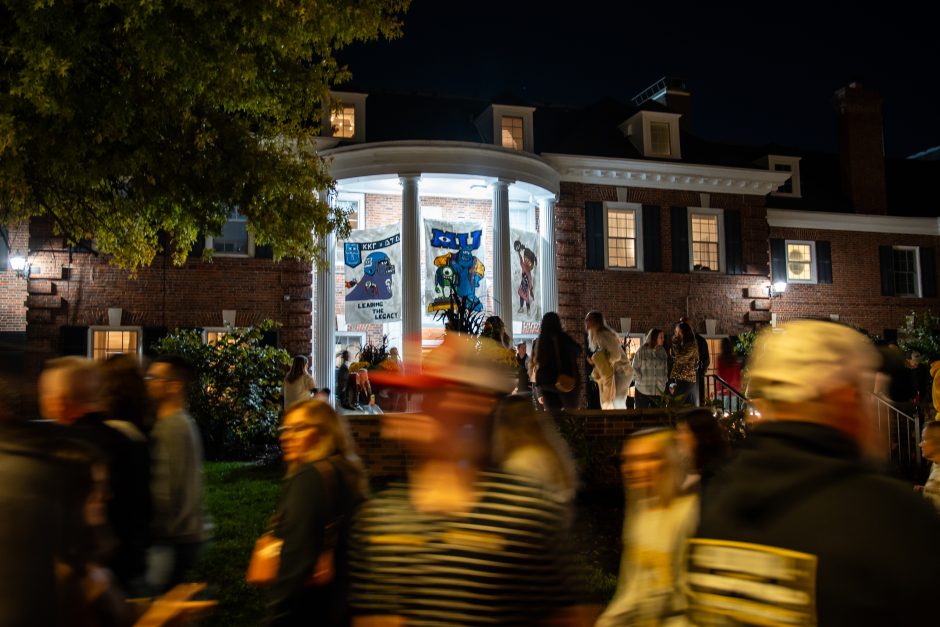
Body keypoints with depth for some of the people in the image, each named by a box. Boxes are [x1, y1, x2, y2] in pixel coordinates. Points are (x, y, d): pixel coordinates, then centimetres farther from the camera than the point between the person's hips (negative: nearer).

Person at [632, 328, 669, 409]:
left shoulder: (663, 351, 7)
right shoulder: (642, 351, -4)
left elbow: (666, 368, 14)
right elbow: (635, 368, -2)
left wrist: (665, 380, 3)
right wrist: (640, 380, -8)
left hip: (659, 391, 4)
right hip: (643, 391, -3)